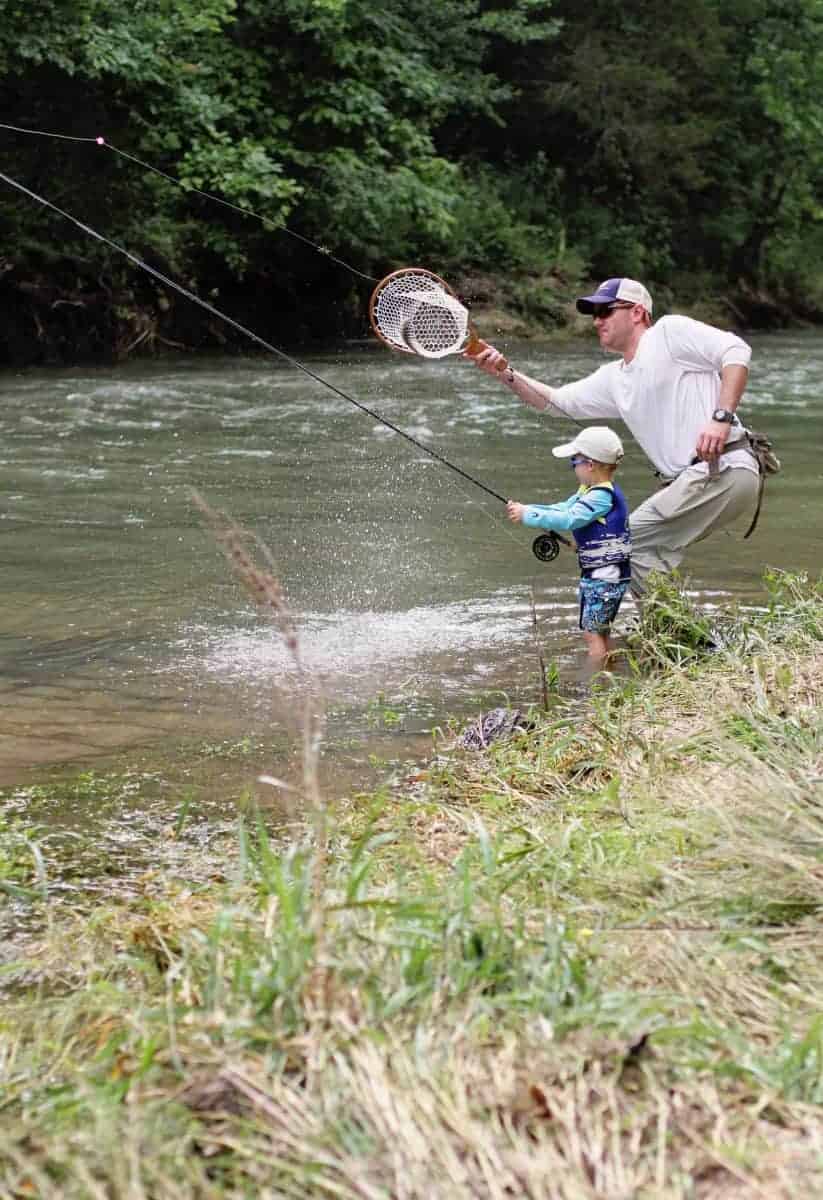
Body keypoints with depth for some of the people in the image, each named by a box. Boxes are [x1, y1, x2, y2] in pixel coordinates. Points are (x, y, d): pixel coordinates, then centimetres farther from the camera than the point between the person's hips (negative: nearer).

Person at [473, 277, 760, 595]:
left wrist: (722, 417, -22)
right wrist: (506, 373, 10)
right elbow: (555, 400, 24)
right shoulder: (613, 379, 22)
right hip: (686, 480, 9)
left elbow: (736, 351, -12)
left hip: (724, 470, -9)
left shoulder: (670, 331, -2)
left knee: (629, 542, -12)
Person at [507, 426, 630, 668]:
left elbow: (567, 520, -28)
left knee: (592, 632, -6)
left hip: (604, 576, -11)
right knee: (600, 632, 17)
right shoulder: (588, 492, 13)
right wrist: (524, 510, 1)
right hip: (596, 574, 11)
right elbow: (562, 509, 12)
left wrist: (527, 515, -24)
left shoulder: (602, 496, -21)